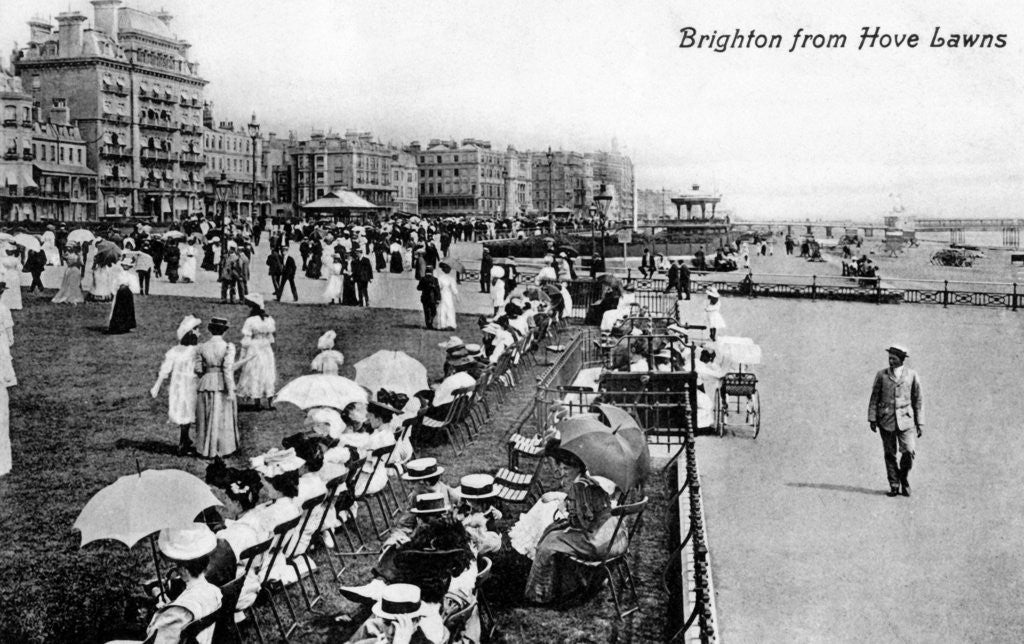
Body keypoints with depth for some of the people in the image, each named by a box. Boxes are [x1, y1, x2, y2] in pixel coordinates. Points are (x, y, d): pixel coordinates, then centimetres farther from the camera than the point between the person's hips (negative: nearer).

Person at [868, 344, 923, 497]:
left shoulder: (912, 375, 5)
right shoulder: (881, 375, 5)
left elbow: (917, 400, 9)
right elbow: (874, 397, 7)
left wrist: (919, 423, 8)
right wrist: (872, 418, 0)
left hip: (905, 419, -1)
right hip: (886, 420, 1)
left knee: (909, 452, -11)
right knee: (889, 454, 3)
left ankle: (904, 480, 14)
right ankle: (894, 486, 14)